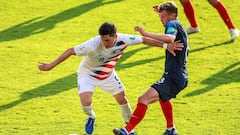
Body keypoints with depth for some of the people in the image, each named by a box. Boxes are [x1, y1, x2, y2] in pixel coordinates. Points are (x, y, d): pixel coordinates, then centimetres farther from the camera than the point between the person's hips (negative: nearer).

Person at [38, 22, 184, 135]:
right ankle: (91, 118, 17)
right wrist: (51, 65, -35)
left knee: (122, 99, 9)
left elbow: (144, 40, -15)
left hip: (107, 74, 4)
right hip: (87, 74, -4)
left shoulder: (123, 40, -29)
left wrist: (165, 45, -14)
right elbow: (71, 51, -33)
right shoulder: (93, 44, -41)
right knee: (86, 102, -21)